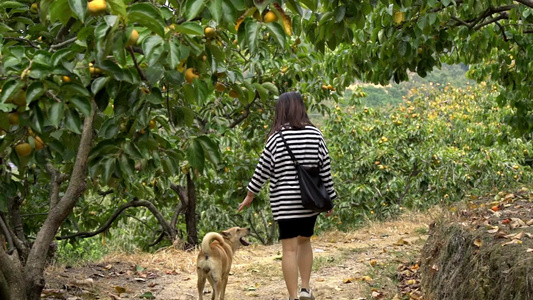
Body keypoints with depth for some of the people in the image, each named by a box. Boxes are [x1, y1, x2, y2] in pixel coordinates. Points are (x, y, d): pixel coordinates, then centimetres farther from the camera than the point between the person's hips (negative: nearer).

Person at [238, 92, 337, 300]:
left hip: (285, 202, -3)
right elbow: (325, 169, 1)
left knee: (290, 248, 1)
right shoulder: (315, 135, -1)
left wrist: (250, 195, 8)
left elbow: (263, 170, -4)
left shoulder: (277, 137, -9)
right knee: (304, 240, 22)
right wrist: (328, 199, 11)